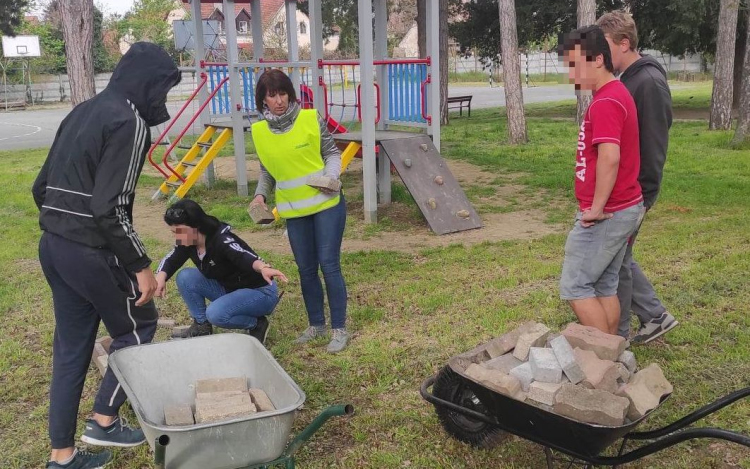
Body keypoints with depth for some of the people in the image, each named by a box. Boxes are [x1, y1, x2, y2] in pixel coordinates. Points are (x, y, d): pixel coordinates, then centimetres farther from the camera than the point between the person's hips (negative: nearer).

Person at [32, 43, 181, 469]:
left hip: (53, 245, 9)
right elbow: (110, 209, -22)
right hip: (91, 251, -9)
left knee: (71, 348, 15)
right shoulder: (129, 123, -15)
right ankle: (104, 421, 21)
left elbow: (42, 187, 15)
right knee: (137, 327, 14)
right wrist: (141, 266, -15)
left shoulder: (83, 113, 14)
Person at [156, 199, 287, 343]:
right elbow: (170, 260, 7)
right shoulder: (187, 243, -6)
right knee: (185, 278, -7)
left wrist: (263, 268, -69)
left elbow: (246, 257, -46)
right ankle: (202, 326, 6)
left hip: (260, 292, -8)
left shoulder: (222, 241, -29)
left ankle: (257, 324, -6)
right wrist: (161, 277, -17)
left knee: (215, 313, -31)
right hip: (229, 289, 8)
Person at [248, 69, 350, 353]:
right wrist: (261, 194, -2)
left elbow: (332, 152, 1)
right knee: (306, 269, 11)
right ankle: (316, 324, 29)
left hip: (326, 203, -3)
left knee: (329, 265, -3)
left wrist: (331, 175, -17)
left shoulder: (311, 119, -8)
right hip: (294, 211, 3)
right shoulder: (259, 131, 2)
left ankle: (339, 329, 10)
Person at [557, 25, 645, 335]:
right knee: (605, 287, 16)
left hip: (606, 215, -10)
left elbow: (609, 158, -30)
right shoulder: (617, 94, 15)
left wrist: (597, 208, -21)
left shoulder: (605, 103, -18)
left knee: (574, 287, -1)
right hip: (623, 208, 10)